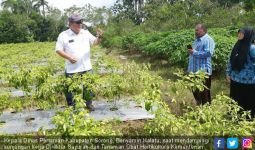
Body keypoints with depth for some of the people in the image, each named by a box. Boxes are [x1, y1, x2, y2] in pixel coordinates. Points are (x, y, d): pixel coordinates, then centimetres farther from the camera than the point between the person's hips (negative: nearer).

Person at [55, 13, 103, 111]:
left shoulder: (86, 33, 6)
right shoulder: (63, 35, -4)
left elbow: (95, 42, 6)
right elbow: (58, 50, -4)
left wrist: (99, 37, -17)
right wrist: (69, 57, -18)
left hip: (86, 67, 3)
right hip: (72, 69, -3)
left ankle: (89, 104, 32)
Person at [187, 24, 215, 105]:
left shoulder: (208, 40, -12)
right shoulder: (197, 39, 18)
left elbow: (208, 53, -25)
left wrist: (194, 52, -20)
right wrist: (190, 51, 9)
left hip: (203, 71, -10)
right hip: (194, 70, 10)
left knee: (204, 93, 0)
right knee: (195, 91, 18)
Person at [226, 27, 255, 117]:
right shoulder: (237, 46, 6)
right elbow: (231, 61, 14)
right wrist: (228, 73, 13)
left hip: (248, 82, -7)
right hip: (235, 80, 7)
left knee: (247, 104, 6)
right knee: (235, 103, 18)